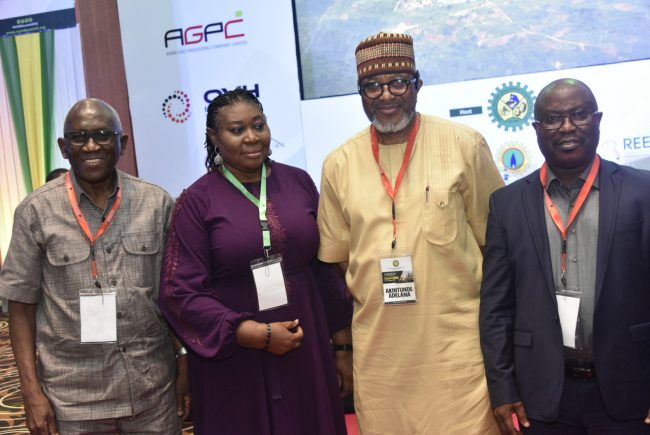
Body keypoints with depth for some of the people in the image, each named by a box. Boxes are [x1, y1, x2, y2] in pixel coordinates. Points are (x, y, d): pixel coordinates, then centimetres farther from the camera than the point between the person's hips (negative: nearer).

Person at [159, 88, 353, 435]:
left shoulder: (298, 182, 3)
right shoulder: (197, 201, -6)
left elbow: (327, 269, 7)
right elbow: (181, 292, -10)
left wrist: (343, 345, 9)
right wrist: (259, 334, -15)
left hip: (306, 354, 3)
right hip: (233, 363, -3)